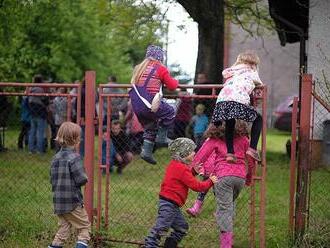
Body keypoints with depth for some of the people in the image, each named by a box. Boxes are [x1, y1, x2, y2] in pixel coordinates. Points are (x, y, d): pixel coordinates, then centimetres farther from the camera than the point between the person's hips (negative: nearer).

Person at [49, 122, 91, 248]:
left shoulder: (56, 157, 7)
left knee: (64, 227, 16)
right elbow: (81, 180, -18)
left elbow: (53, 179, 11)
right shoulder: (74, 157, -15)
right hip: (72, 201, -7)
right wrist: (85, 178, 2)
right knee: (84, 226, 7)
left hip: (58, 202, 7)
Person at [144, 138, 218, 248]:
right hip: (169, 204, -10)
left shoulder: (174, 164, 12)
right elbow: (196, 186, -17)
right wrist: (210, 181, -5)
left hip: (172, 204, 10)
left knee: (182, 227, 17)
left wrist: (193, 171, 8)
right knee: (160, 228, -10)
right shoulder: (182, 168, -17)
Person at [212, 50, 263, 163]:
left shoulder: (232, 71, 33)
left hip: (222, 100, 4)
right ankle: (252, 148, 1)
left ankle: (230, 152, 7)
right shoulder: (251, 72, 23)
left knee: (229, 125, 26)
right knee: (258, 119, 16)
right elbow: (259, 84, 35)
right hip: (239, 101, -4)